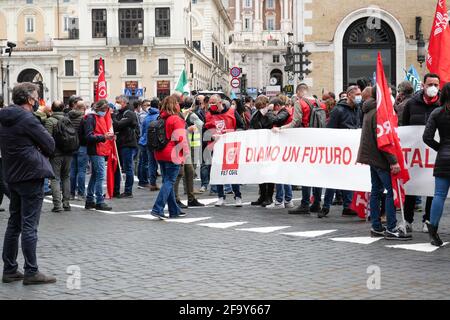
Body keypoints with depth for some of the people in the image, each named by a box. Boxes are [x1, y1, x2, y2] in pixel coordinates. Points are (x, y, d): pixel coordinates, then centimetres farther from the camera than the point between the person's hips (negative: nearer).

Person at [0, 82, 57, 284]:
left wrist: (33, 150, 6)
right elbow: (50, 144, -11)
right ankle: (31, 272, 0)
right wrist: (41, 152, 8)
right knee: (29, 225, -5)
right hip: (31, 176, -8)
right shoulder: (27, 119, -15)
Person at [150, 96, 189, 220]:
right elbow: (181, 139, -15)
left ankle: (174, 210, 19)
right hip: (172, 155, -8)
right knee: (169, 182, -6)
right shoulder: (176, 119, -13)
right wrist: (185, 153, -5)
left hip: (161, 154, 8)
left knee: (167, 181, 12)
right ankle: (157, 209, -15)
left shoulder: (162, 119, 11)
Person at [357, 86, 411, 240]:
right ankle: (391, 229, -9)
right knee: (392, 191, -8)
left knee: (376, 191, 12)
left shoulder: (369, 111, 15)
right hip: (380, 158, -10)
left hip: (372, 157, 10)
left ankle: (376, 227, 15)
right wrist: (393, 161, -21)